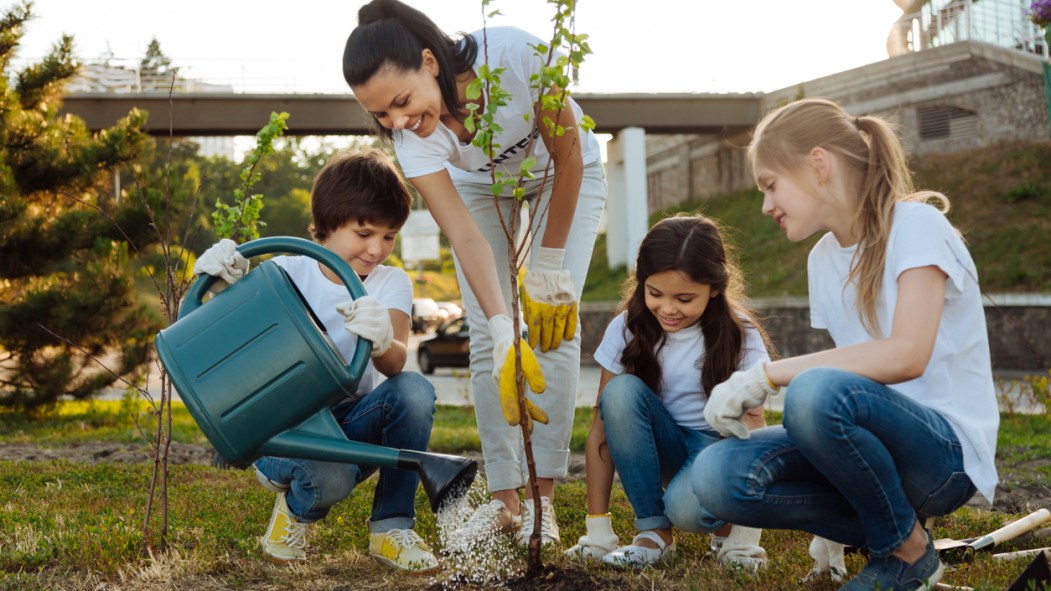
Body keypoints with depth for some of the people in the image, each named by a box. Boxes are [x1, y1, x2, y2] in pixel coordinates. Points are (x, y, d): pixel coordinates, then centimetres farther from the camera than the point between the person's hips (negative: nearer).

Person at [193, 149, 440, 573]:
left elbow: (396, 363, -21)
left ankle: (391, 527, -11)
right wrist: (229, 284, -36)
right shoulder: (288, 274, -7)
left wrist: (383, 343, -46)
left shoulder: (391, 283, -3)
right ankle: (296, 507, 3)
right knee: (331, 476, -38)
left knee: (414, 390, -29)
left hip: (354, 426, 3)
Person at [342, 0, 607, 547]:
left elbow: (568, 154, -26)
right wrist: (502, 332, -50)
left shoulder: (512, 53, -40)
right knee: (485, 335, -9)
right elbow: (466, 238, -38)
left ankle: (544, 498, -7)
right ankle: (505, 499, -1)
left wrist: (548, 267, -22)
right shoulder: (412, 140, -32)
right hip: (479, 187, 2)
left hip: (564, 175, -2)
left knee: (553, 323, -13)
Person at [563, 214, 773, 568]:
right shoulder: (627, 329, -11)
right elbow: (603, 425, -12)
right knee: (621, 391, -28)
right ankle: (653, 532, -18)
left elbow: (754, 426, -18)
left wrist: (747, 531, -27)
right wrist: (597, 530, -17)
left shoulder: (738, 336, -14)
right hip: (659, 449, 3)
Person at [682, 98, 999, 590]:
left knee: (816, 392, -37)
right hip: (875, 439, 6)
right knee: (716, 478, -19)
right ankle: (872, 528, 1)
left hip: (948, 452, -6)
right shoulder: (823, 258, 13)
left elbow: (907, 355, -24)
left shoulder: (915, 225, -10)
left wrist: (766, 375, -25)